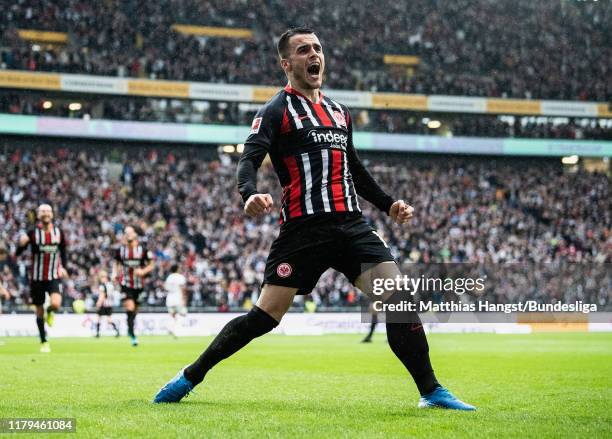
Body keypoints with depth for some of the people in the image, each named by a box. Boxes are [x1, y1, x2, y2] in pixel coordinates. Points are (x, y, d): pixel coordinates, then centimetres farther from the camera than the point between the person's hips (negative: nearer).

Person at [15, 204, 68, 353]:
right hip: (37, 277, 0)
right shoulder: (32, 233, -6)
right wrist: (21, 244, -28)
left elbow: (63, 252, 15)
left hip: (54, 276, 0)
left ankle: (50, 312, 15)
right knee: (39, 312, 6)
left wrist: (63, 267, 1)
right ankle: (44, 342, 23)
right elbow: (18, 253, -6)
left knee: (56, 304, -24)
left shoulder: (59, 233, 1)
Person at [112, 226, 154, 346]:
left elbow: (151, 264, 2)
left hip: (139, 284, 1)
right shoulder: (121, 249, -1)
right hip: (126, 283, -1)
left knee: (135, 310, 12)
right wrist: (115, 273, -1)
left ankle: (130, 330, 39)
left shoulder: (143, 249, -6)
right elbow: (116, 263, 17)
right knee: (130, 307, -16)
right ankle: (132, 335, -11)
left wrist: (143, 271, -15)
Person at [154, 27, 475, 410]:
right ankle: (190, 377, 10)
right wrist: (250, 194, -33)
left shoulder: (340, 112, 23)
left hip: (351, 224, 5)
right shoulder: (276, 112, 2)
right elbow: (249, 159, -12)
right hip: (304, 229, -5)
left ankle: (431, 391, -1)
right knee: (265, 317, -6)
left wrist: (388, 204, 24)